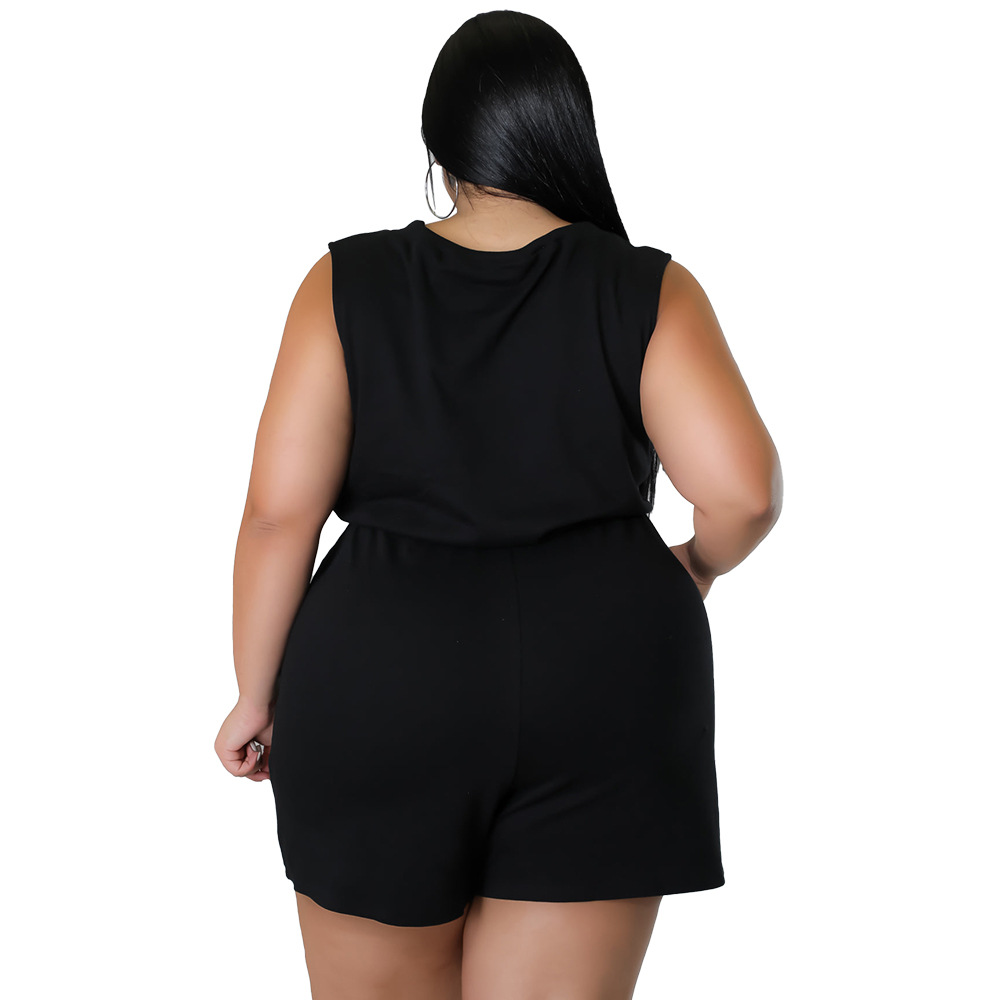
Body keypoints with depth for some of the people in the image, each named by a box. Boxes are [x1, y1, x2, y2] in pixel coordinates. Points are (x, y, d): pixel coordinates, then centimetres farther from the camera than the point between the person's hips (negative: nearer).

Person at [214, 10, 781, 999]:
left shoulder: (347, 285, -2)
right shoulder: (647, 291, -2)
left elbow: (279, 511, -7)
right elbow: (741, 489, -13)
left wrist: (257, 696, 4)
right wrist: (698, 566, 8)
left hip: (379, 687, 0)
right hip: (604, 700, 0)